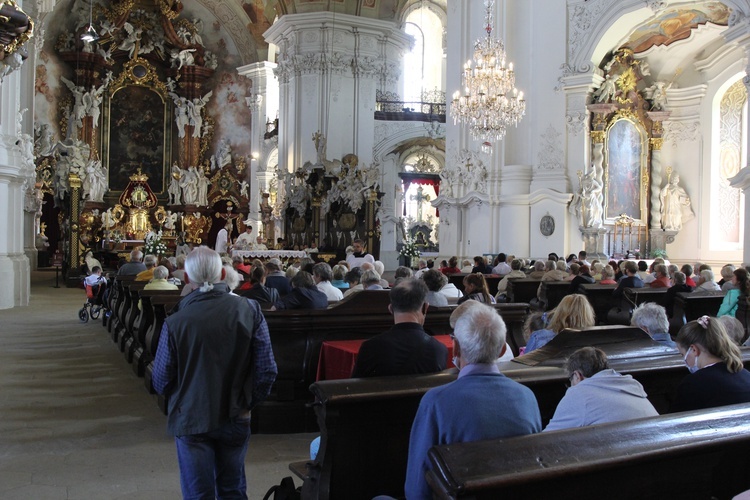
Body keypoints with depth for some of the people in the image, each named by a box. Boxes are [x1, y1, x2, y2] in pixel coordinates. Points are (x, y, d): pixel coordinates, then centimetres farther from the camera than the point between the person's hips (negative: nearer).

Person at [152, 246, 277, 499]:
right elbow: (267, 370, -11)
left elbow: (161, 382, -8)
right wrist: (248, 402, 6)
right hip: (236, 419, 2)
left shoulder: (175, 322, -19)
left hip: (191, 419, -2)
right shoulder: (250, 310, -14)